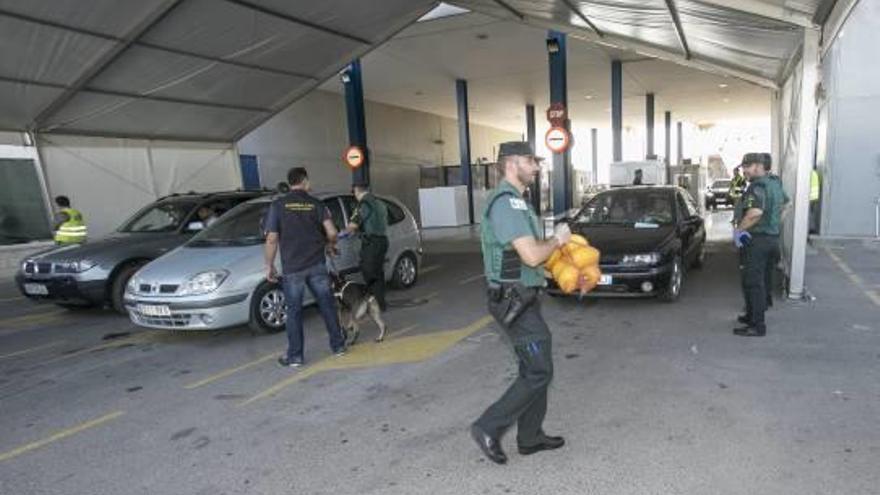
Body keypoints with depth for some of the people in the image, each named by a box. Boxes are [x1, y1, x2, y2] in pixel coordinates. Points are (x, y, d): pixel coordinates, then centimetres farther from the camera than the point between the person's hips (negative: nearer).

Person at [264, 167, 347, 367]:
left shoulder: (278, 205, -2)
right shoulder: (316, 204, 2)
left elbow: (272, 239, -6)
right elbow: (331, 232, -6)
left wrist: (269, 265, 3)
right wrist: (330, 245, 15)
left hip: (292, 268, -1)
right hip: (317, 265, 1)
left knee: (294, 311, 7)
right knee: (327, 305, 12)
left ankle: (295, 356, 12)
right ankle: (338, 345, 20)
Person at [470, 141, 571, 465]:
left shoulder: (515, 201, 15)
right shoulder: (507, 202, -19)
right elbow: (532, 255, -26)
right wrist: (558, 240, -8)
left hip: (522, 299, 10)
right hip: (515, 302, -10)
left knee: (535, 369, 16)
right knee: (539, 372, -4)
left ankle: (530, 437, 28)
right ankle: (489, 428, 6)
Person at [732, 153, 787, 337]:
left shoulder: (757, 186, -19)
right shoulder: (775, 183, 13)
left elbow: (756, 212, -36)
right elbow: (783, 204, 31)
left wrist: (739, 229, -24)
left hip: (756, 240, -10)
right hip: (773, 238, 10)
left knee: (753, 283, -4)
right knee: (764, 282, 17)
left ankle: (757, 326, -1)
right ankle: (753, 316, 31)